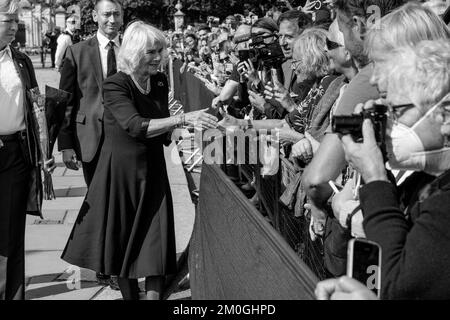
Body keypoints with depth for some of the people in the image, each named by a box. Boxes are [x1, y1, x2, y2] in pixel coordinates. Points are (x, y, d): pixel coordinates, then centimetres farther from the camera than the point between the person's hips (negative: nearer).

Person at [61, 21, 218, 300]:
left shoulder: (160, 81, 3)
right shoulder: (115, 86, -15)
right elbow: (136, 126, -31)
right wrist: (183, 118, -37)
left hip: (153, 171, 4)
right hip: (121, 170, -4)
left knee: (156, 243, -2)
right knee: (123, 241, 9)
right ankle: (129, 294, 27)